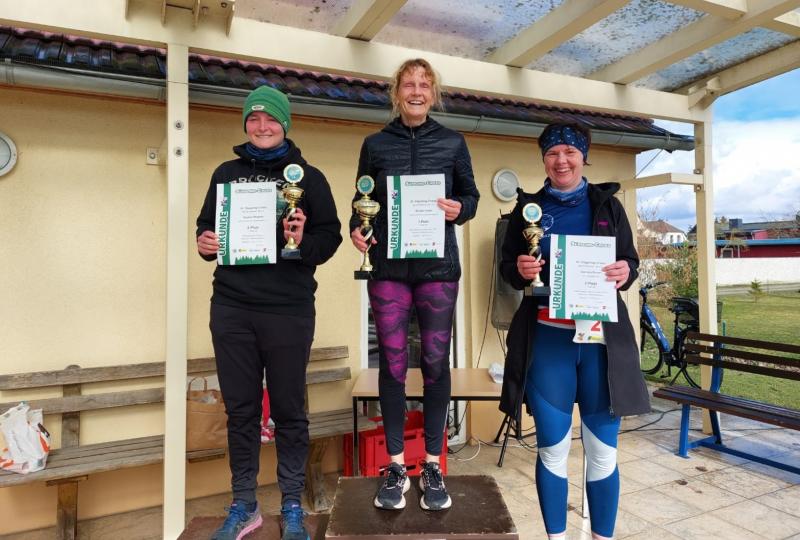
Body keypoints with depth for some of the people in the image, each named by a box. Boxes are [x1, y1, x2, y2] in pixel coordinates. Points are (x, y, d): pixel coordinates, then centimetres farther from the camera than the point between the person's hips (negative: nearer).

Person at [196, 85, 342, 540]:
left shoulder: (308, 176, 4)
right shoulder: (227, 173, 13)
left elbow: (331, 235, 0)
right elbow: (206, 225, 17)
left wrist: (303, 243, -20)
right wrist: (204, 243, -4)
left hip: (289, 310, -2)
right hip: (232, 307, 3)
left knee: (289, 409, 7)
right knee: (241, 409, 11)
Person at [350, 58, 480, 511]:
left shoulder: (453, 142, 8)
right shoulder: (375, 145, 9)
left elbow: (471, 195, 10)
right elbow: (362, 202, 11)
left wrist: (459, 209, -12)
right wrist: (356, 229, -9)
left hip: (438, 267, 0)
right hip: (389, 268, 1)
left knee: (436, 364, 5)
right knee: (392, 365, 4)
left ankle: (433, 466, 22)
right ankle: (396, 467, 20)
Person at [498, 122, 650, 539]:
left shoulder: (607, 204, 7)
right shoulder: (528, 207, 7)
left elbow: (631, 261, 10)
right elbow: (506, 266, 8)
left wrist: (625, 273, -12)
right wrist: (520, 270, -14)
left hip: (601, 337, 1)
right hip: (547, 338, 0)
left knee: (603, 449, 8)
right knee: (552, 448, 8)